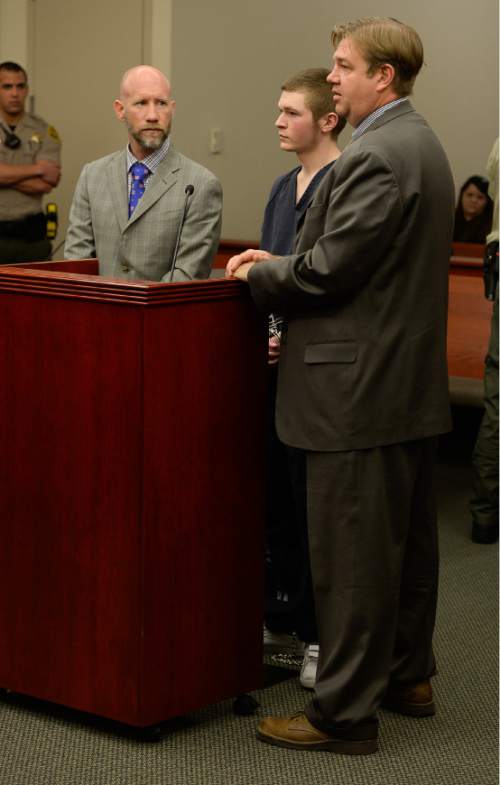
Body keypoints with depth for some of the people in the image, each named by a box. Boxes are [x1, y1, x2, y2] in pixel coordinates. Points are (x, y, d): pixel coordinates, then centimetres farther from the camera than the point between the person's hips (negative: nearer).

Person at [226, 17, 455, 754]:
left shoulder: (376, 156, -20)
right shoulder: (420, 143, 13)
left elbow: (329, 270, -21)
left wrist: (258, 276, -3)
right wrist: (281, 262, 10)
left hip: (362, 388, -10)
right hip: (412, 381, 10)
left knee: (350, 553, -3)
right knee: (408, 537, 18)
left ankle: (344, 712, 5)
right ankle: (407, 674, 32)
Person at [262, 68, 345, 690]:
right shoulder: (284, 187, 15)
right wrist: (260, 332, 6)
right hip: (277, 360, 8)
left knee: (311, 499, -1)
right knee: (276, 492, 13)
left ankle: (321, 637, 10)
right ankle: (282, 621, 25)